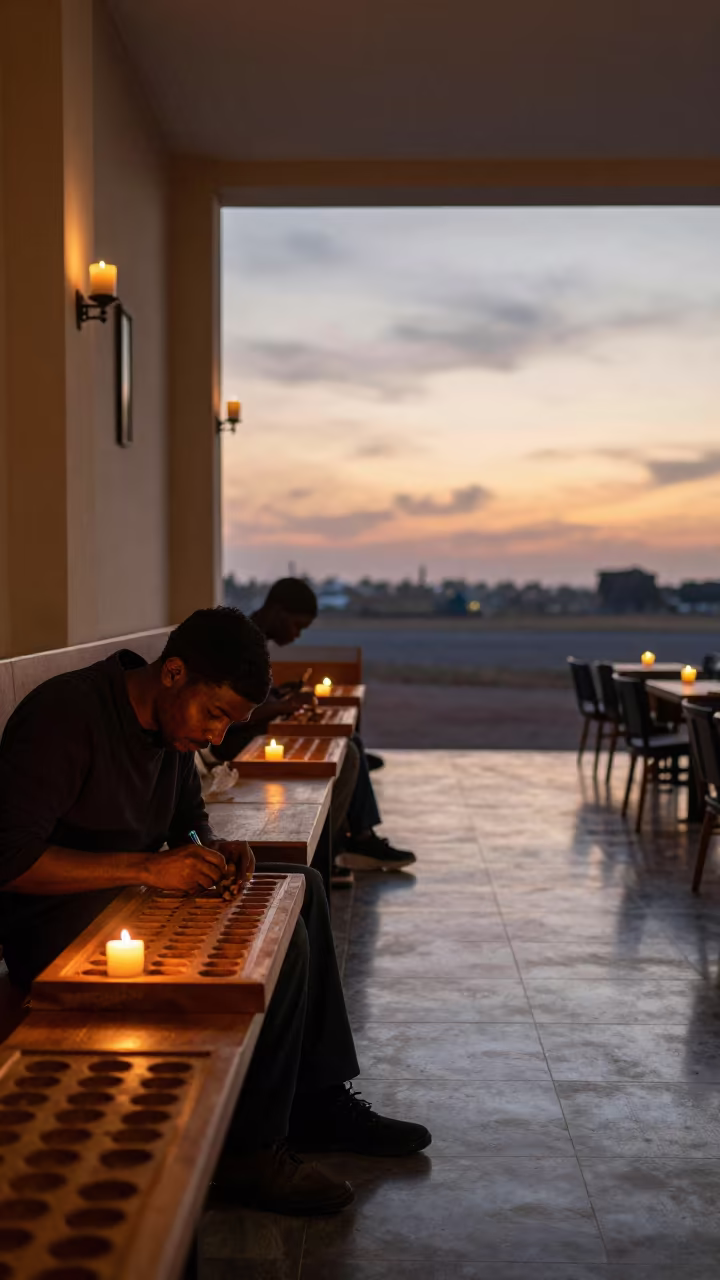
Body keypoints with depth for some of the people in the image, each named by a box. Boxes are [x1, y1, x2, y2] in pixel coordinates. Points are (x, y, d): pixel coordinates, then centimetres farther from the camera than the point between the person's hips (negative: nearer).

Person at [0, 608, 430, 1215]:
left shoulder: (173, 721, 6)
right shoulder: (66, 714, -22)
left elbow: (189, 817, 22)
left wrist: (213, 849, -3)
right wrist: (148, 867, -29)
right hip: (57, 925, -10)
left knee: (302, 887, 10)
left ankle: (318, 1102, 13)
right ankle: (248, 1151, -8)